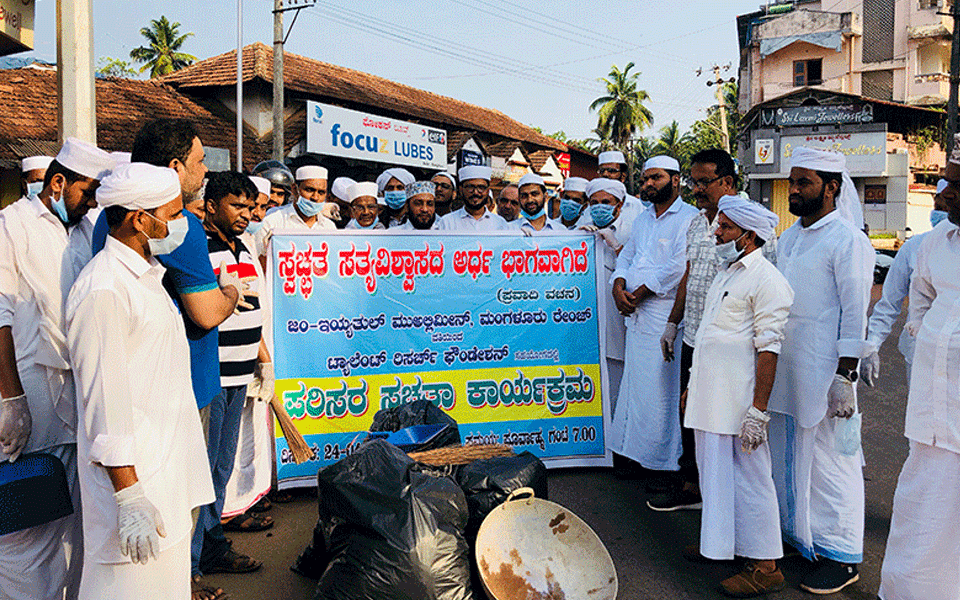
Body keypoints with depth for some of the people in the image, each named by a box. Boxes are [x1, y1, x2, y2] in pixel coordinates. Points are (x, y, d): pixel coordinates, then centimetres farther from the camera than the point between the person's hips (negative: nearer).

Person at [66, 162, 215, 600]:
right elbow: (104, 400, -22)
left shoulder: (146, 275, 14)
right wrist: (129, 496, -22)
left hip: (167, 464, 10)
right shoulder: (103, 289, -19)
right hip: (132, 472, -10)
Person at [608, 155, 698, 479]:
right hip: (636, 315, 8)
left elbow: (679, 266, -16)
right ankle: (638, 454, 21)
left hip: (666, 315, -8)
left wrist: (639, 293, -14)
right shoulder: (642, 219, 20)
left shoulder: (690, 218, -6)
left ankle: (665, 460, 5)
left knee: (662, 388, -5)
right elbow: (626, 256, 18)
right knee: (636, 385, 11)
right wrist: (619, 287, -2)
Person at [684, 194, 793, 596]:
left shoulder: (766, 280, -13)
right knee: (716, 471, 17)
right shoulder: (726, 273, 16)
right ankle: (722, 543, 32)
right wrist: (694, 385, 24)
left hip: (739, 401, -9)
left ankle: (764, 566, 10)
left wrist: (758, 410, -21)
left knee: (749, 477, -1)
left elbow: (768, 349, -18)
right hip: (711, 397, 9)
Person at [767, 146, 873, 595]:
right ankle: (793, 532, 31)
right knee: (785, 455, 15)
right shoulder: (789, 237, 14)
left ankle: (840, 555, 13)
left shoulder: (848, 241, -11)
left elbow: (855, 316, -14)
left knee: (829, 461, 0)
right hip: (783, 368, 8)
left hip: (823, 371, -8)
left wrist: (844, 378, -18)